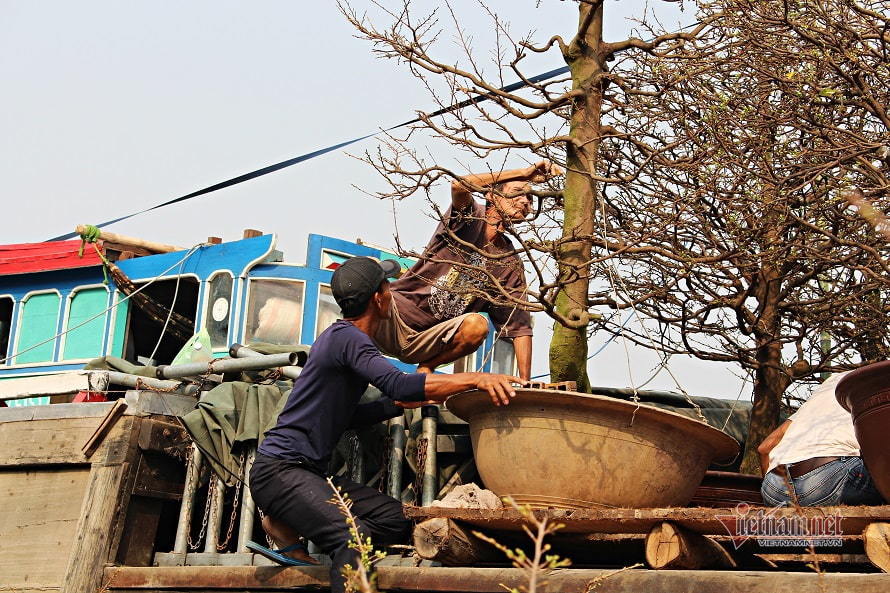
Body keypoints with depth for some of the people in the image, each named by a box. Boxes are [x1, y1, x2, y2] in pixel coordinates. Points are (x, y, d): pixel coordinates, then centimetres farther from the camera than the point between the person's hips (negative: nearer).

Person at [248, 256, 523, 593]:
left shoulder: (346, 338, 17)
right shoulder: (346, 336, -14)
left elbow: (347, 416, 21)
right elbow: (397, 384, -29)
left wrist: (406, 403, 11)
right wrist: (475, 379, -30)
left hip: (311, 473, 10)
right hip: (279, 469, -10)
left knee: (396, 519, -2)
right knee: (354, 538, -29)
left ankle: (288, 528, 3)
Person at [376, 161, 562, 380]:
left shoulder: (511, 264, 8)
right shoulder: (471, 218, -1)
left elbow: (520, 326, 5)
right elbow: (460, 185, -25)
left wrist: (525, 382, -6)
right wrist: (524, 173, -20)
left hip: (427, 341, 3)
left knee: (477, 325, -29)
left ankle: (425, 367, -4)